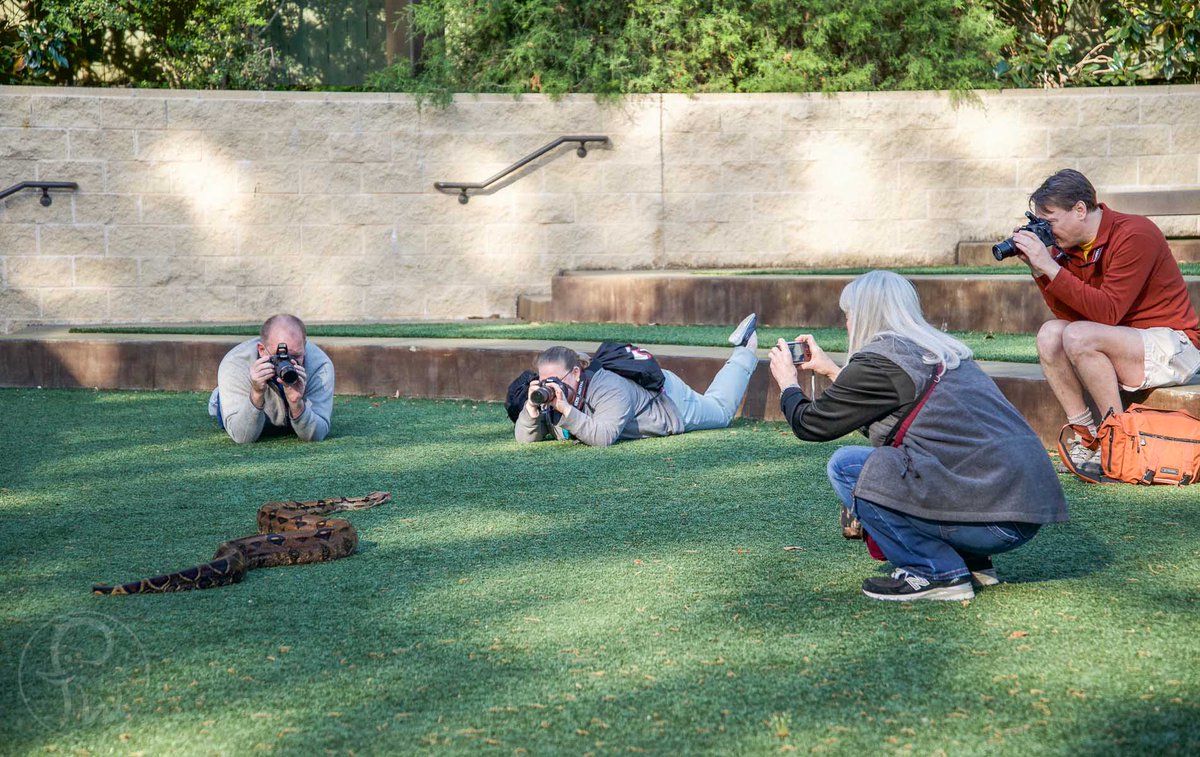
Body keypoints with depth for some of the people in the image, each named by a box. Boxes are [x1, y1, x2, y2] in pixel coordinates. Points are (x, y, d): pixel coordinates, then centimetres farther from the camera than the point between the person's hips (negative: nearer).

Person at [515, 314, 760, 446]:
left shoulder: (609, 389, -45)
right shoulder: (549, 395, -24)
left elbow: (602, 438, -55)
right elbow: (525, 438, -24)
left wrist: (566, 410, -61)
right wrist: (532, 407, -43)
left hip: (669, 399, -5)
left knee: (721, 410, 25)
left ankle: (744, 355, 46)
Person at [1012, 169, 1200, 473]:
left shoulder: (1134, 235, -19)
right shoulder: (1072, 245, 4)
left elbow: (1108, 313, -27)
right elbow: (1069, 314, 0)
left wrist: (1051, 268, -28)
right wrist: (1037, 268, -12)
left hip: (1174, 347, -8)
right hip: (1126, 343, 8)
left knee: (1079, 336, -28)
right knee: (1050, 333, -12)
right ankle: (1086, 440, -9)